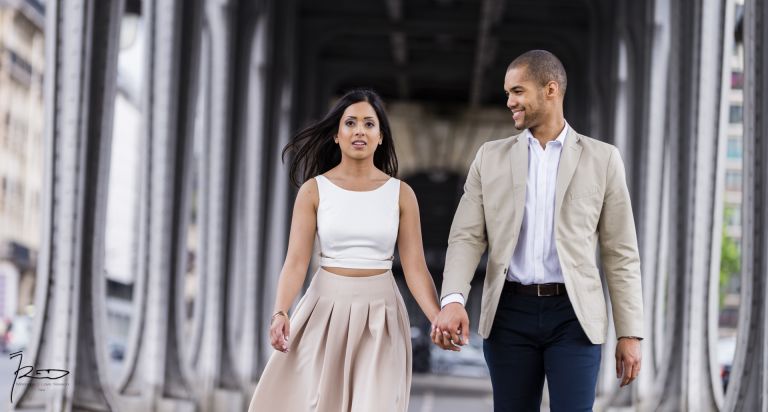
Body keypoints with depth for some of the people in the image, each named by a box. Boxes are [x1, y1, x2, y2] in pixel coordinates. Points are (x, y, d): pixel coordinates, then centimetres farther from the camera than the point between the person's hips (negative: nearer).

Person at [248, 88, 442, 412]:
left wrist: (440, 320, -16)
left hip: (380, 315, 0)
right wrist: (280, 313, -25)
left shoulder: (401, 194, 3)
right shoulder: (314, 190, 0)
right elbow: (296, 261, -7)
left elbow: (415, 268, 0)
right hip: (326, 310, 0)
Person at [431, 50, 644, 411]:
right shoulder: (491, 158, 9)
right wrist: (453, 300, -17)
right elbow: (467, 237, 2)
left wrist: (629, 333, -2)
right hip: (510, 313, 2)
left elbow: (620, 252, 4)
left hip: (574, 315, -2)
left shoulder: (601, 159, 4)